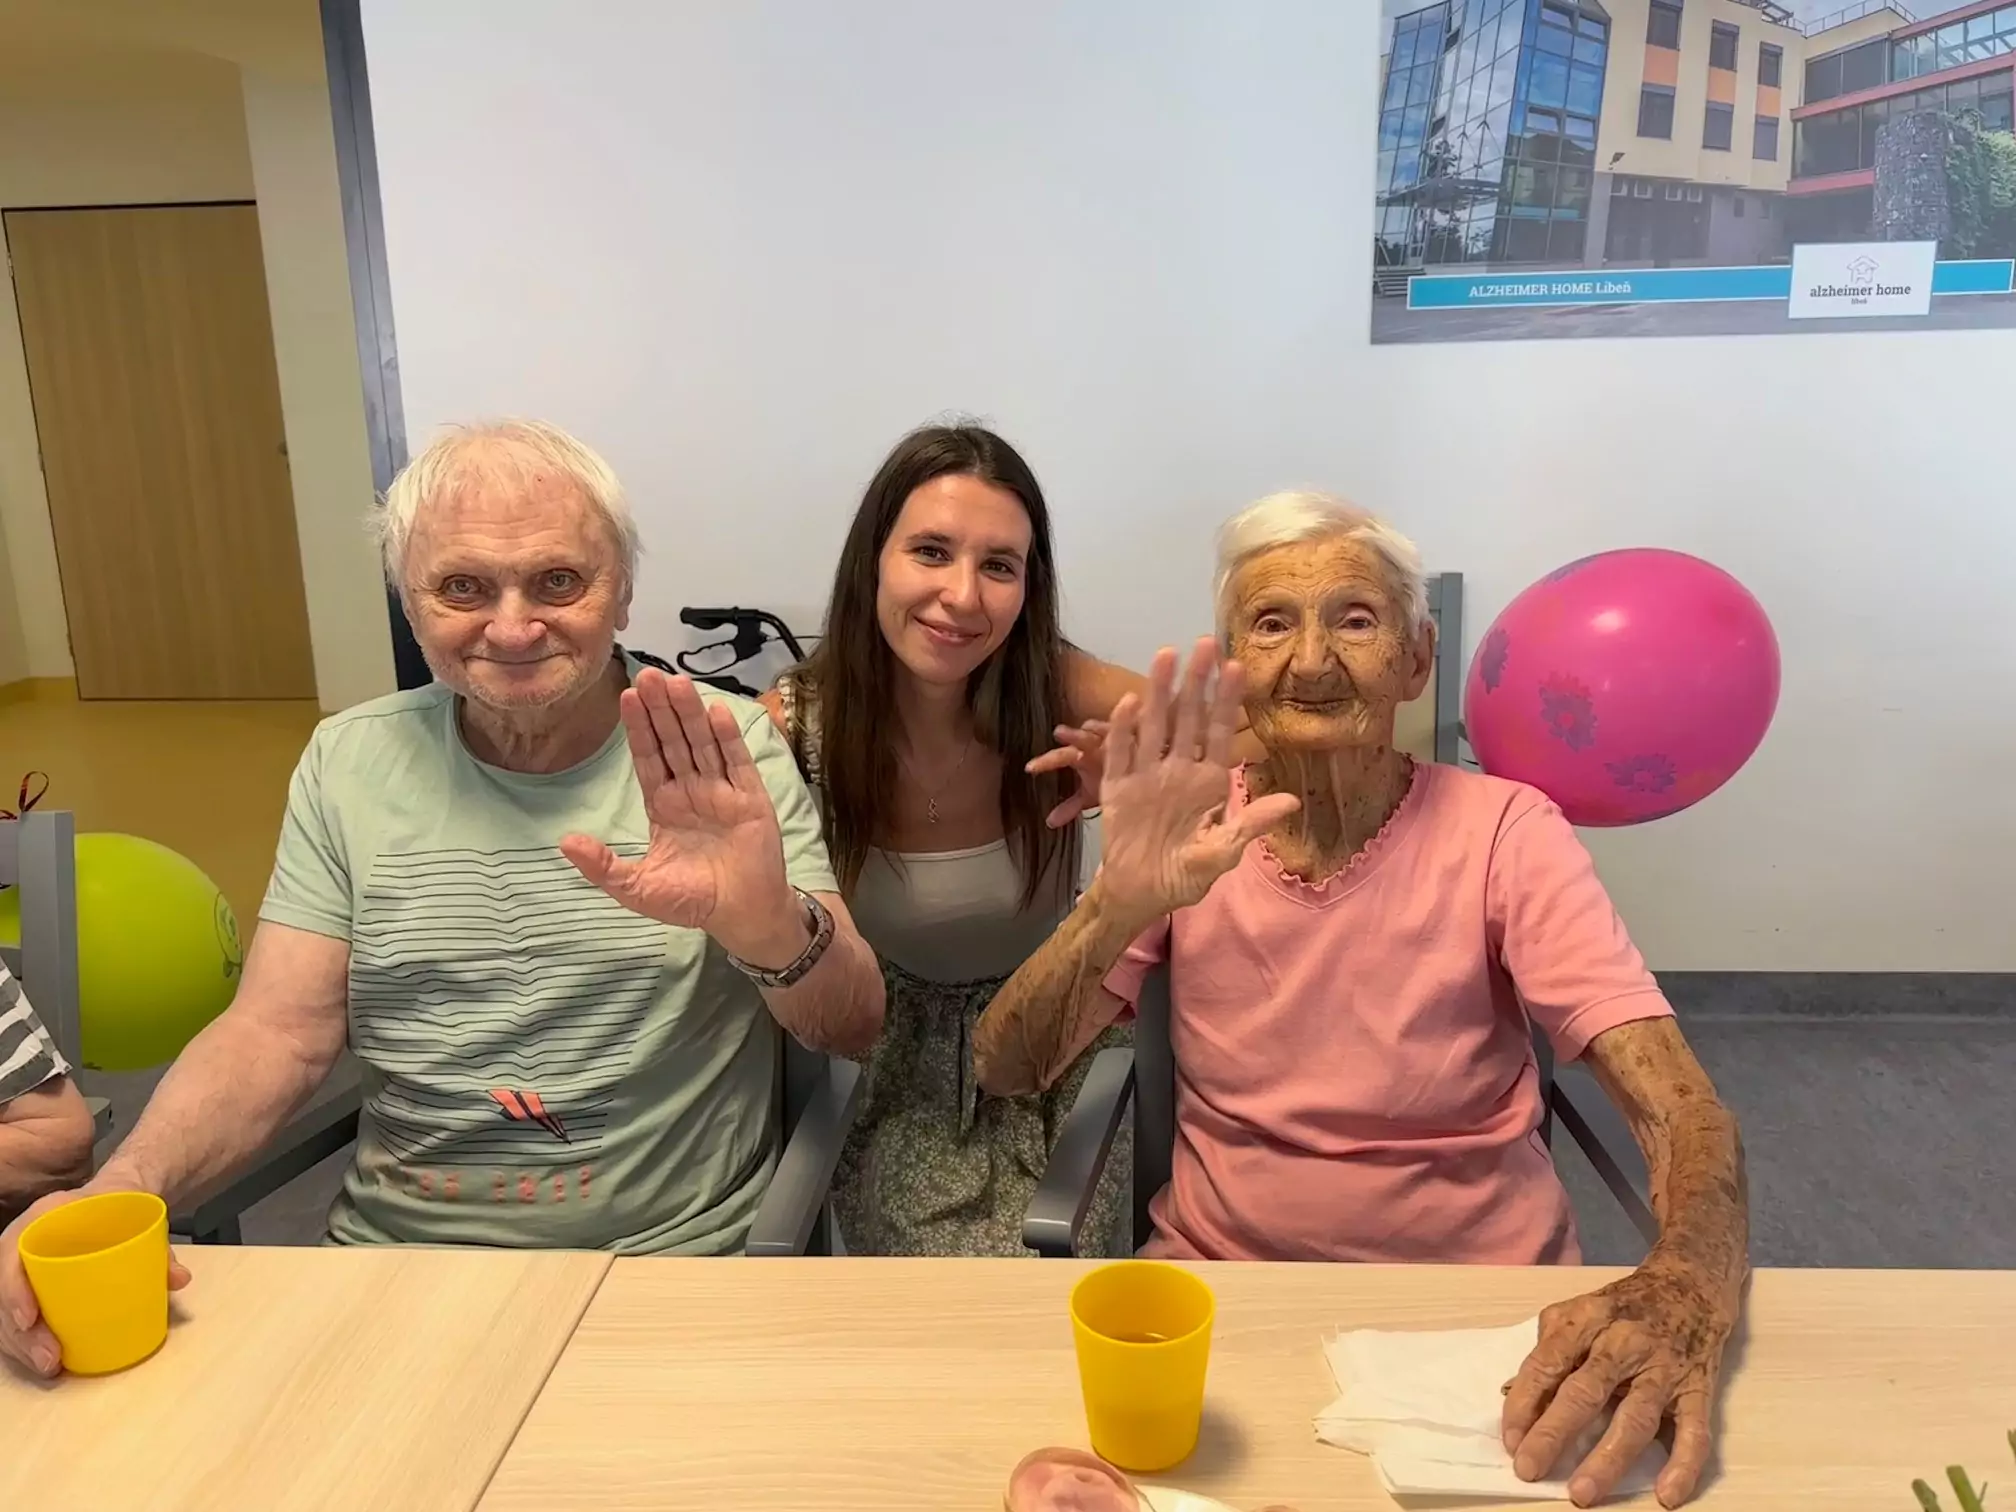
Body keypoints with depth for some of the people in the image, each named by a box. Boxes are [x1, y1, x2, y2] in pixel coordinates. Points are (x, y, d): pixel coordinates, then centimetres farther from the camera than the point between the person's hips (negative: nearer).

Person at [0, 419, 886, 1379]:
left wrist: (766, 924, -33)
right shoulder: (348, 763, 4)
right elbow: (277, 1034, 3)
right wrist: (119, 1189, -17)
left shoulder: (729, 751, -6)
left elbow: (856, 1030, -10)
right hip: (391, 1262, 4)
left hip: (676, 1265, -3)